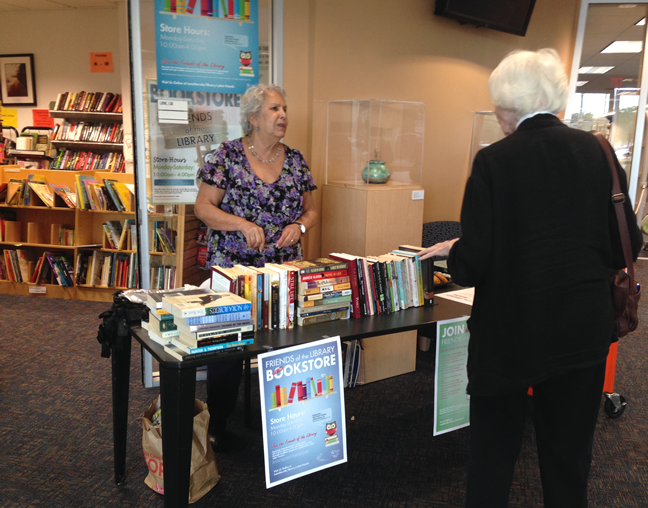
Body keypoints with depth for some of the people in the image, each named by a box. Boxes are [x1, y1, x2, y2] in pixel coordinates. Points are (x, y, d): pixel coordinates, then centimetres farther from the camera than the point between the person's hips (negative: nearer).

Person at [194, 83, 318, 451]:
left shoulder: (295, 160, 9)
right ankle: (217, 424, 21)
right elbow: (203, 207, -6)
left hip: (286, 268, 4)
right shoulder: (227, 156, -4)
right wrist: (243, 224, -20)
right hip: (233, 268, -3)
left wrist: (300, 225, -8)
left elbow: (311, 209, 14)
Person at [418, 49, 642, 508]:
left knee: (494, 451, 16)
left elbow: (474, 262, -15)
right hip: (584, 330, 4)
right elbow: (626, 246, 1)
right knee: (570, 453, 19)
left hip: (510, 329, -3)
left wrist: (450, 251, 6)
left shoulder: (494, 161, -13)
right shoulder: (598, 152, -2)